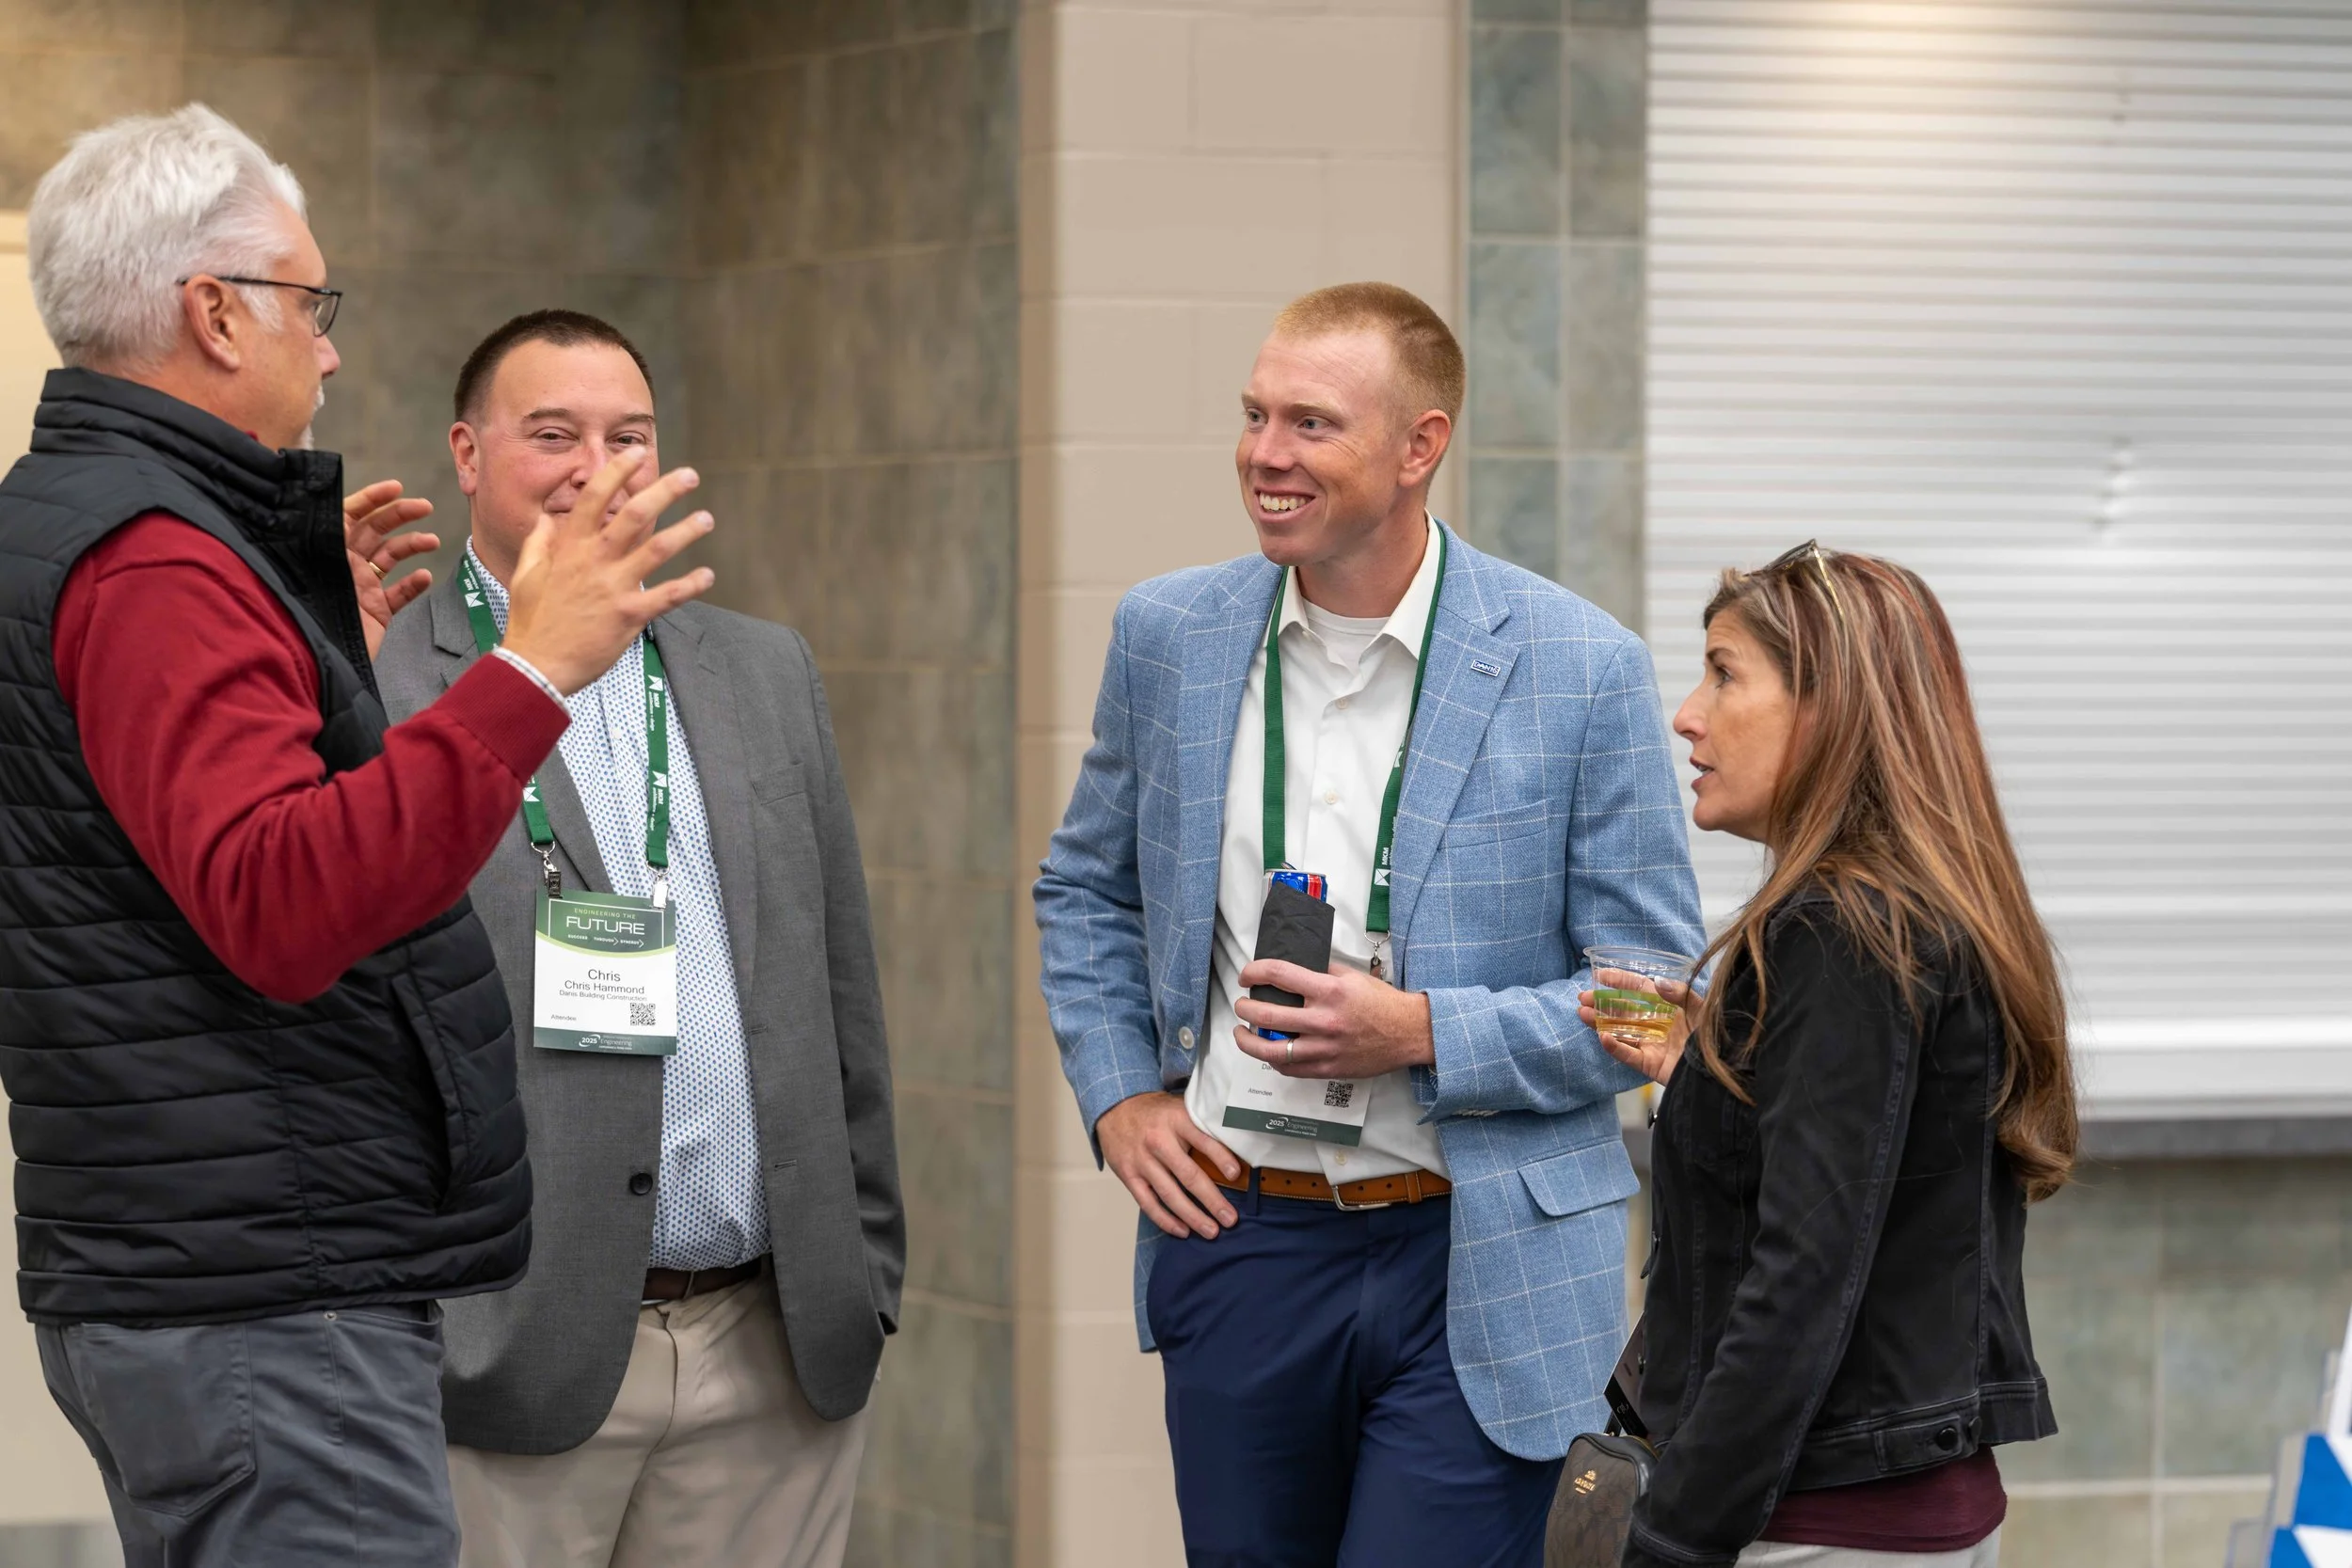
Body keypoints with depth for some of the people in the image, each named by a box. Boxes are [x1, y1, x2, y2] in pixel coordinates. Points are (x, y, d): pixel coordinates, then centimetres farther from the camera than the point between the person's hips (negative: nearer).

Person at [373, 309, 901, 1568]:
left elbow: (841, 994, 16)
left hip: (777, 1356, 5)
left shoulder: (765, 673, 15)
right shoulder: (374, 693, -2)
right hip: (511, 1360, -4)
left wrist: (867, 1268, 13)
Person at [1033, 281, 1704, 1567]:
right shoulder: (1169, 636, 4)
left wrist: (1424, 1031, -18)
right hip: (1236, 1243, 4)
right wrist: (1118, 1097, 5)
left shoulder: (1580, 669, -8)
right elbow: (1084, 891, 20)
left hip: (1474, 1270, -4)